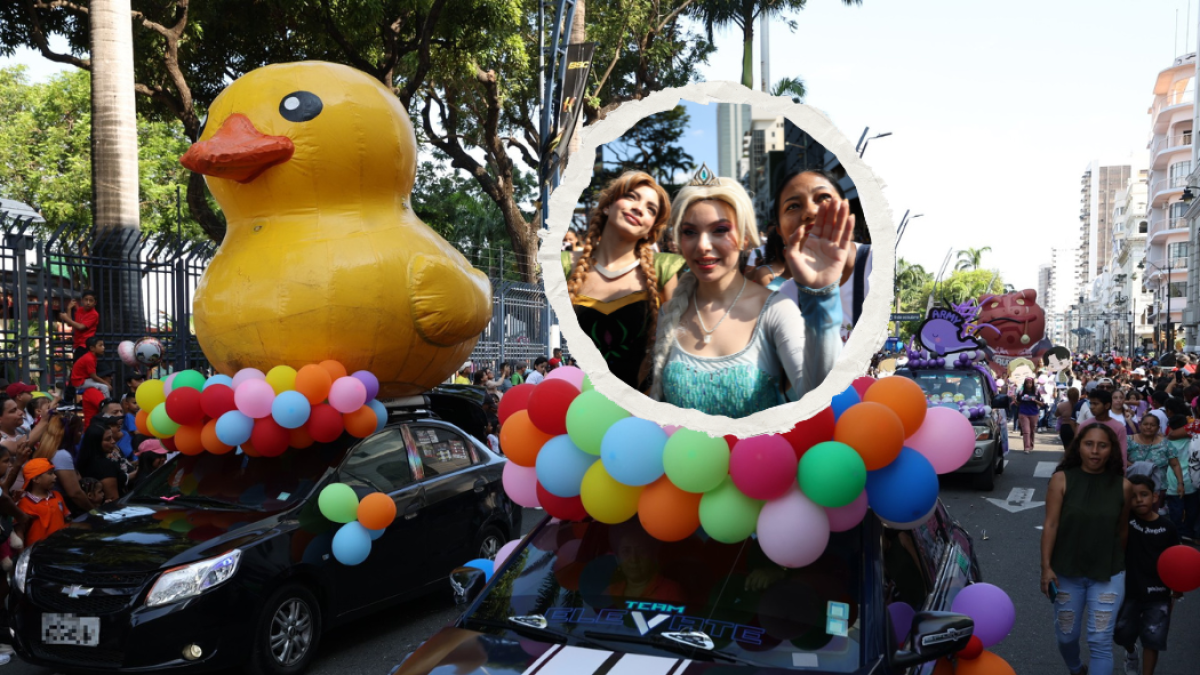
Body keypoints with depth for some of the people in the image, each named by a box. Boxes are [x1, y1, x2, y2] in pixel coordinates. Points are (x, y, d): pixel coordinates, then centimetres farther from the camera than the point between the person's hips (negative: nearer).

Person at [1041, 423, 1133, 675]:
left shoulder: (1123, 486, -6)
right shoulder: (1062, 479, -9)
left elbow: (1123, 529, 4)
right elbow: (1050, 525, -9)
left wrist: (1121, 564, 12)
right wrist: (1046, 567, -12)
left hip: (1108, 575, 0)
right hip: (1066, 573, 0)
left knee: (1100, 642, -1)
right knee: (1066, 635, 15)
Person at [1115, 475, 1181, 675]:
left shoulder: (1166, 527, -7)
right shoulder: (1126, 521, -9)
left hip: (1157, 594, -1)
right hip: (1129, 590, 1)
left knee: (1152, 640, 4)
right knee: (1124, 633, 16)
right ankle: (1131, 653, 49)